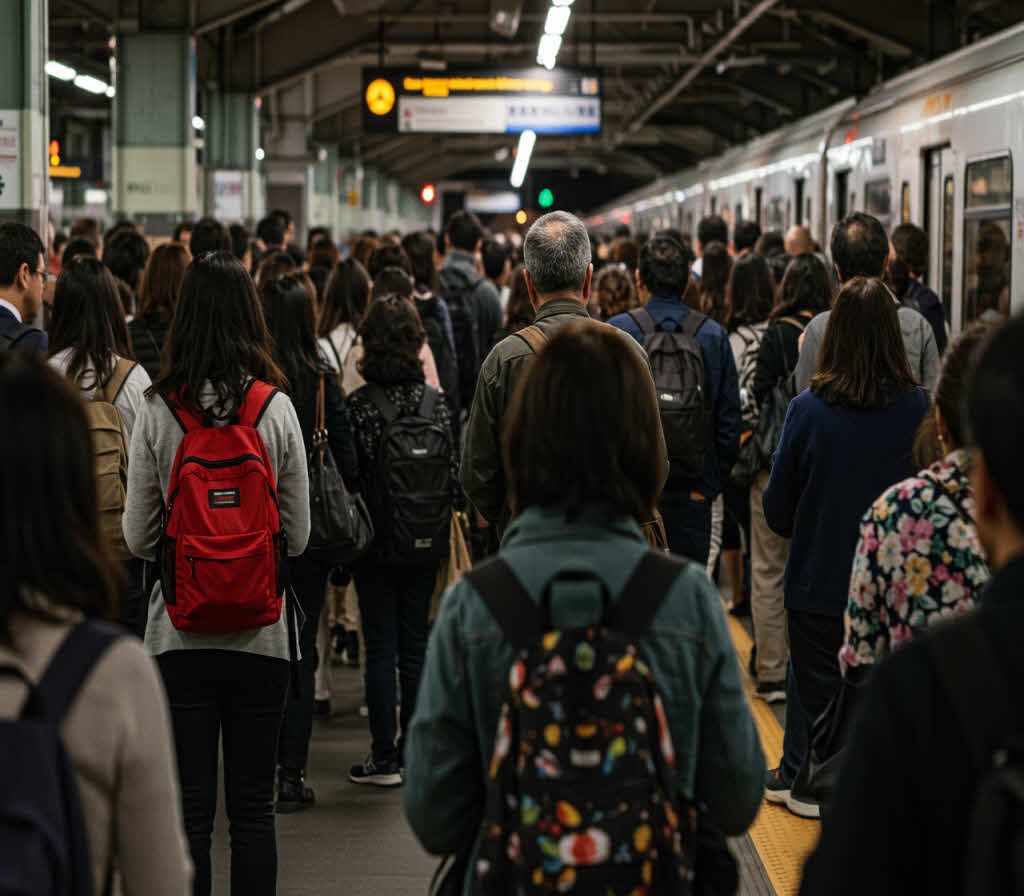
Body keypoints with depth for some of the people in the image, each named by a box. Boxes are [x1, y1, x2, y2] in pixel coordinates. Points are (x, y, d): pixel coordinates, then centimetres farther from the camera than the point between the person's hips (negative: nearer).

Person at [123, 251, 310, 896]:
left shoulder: (157, 412, -8)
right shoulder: (276, 409, -7)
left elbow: (138, 539, -1)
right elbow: (298, 536, 1)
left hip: (180, 631, 0)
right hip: (260, 631, 0)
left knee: (189, 809, 6)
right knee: (253, 808, 9)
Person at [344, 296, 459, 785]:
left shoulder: (357, 406, -12)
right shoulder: (436, 404, -3)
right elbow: (453, 474, 0)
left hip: (376, 540, -3)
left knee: (380, 647, 3)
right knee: (415, 643, 12)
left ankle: (385, 758, 5)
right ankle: (413, 750, 18)